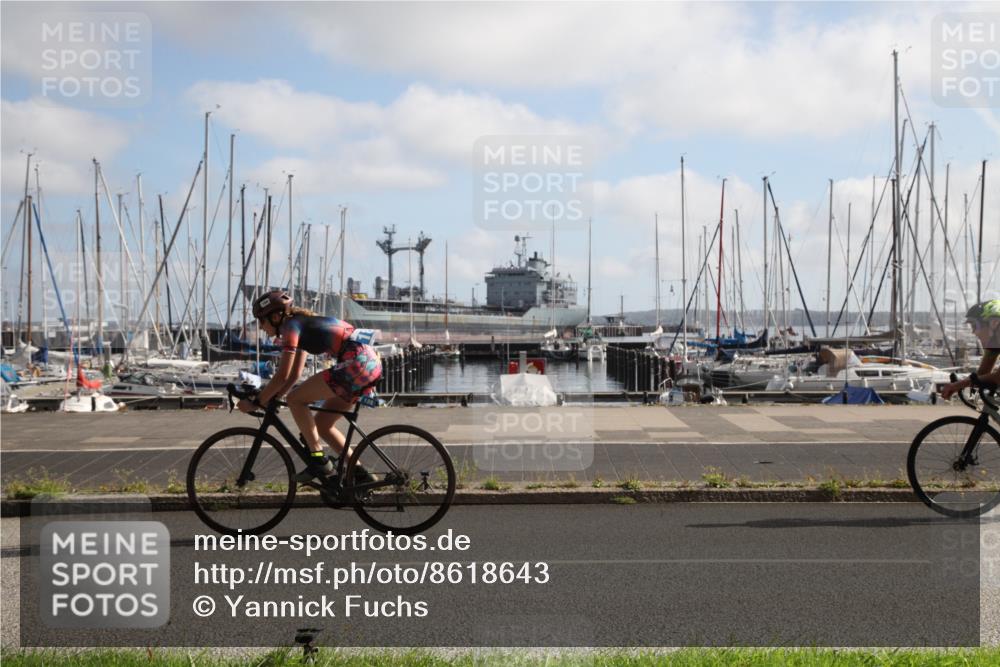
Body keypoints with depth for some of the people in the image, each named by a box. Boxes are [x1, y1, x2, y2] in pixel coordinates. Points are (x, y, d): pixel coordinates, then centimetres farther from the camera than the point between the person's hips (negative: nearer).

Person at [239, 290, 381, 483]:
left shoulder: (291, 327, -5)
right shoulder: (302, 324, 22)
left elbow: (282, 376, -10)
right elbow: (295, 374, 25)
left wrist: (255, 403, -2)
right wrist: (270, 398, 19)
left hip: (358, 363, -10)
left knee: (295, 400, -5)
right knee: (322, 424, 14)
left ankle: (319, 460, -4)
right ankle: (360, 475, 13)